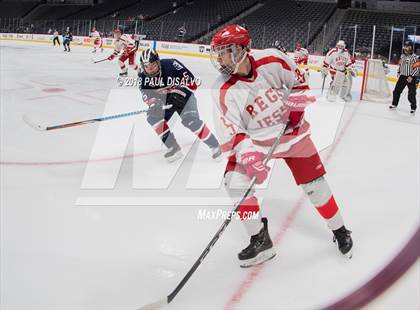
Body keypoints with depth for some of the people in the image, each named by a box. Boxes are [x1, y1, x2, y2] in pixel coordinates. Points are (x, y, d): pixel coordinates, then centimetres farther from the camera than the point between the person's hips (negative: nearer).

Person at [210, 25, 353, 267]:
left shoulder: (271, 60, -19)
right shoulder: (223, 91, -19)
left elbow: (297, 79, 1)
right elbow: (231, 132, -21)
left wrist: (297, 103, -8)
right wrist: (247, 154, -34)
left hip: (292, 131, 0)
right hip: (255, 139, 1)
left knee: (314, 182, 3)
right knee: (235, 181, -17)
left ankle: (339, 231, 28)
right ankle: (260, 241, -1)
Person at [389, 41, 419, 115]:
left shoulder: (415, 57, -15)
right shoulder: (402, 56, 7)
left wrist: (411, 76, -21)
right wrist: (399, 72, 8)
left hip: (411, 78, -6)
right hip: (402, 76, 6)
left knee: (411, 95, -5)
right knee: (396, 91, 8)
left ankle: (413, 108, 11)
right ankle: (394, 104, 25)